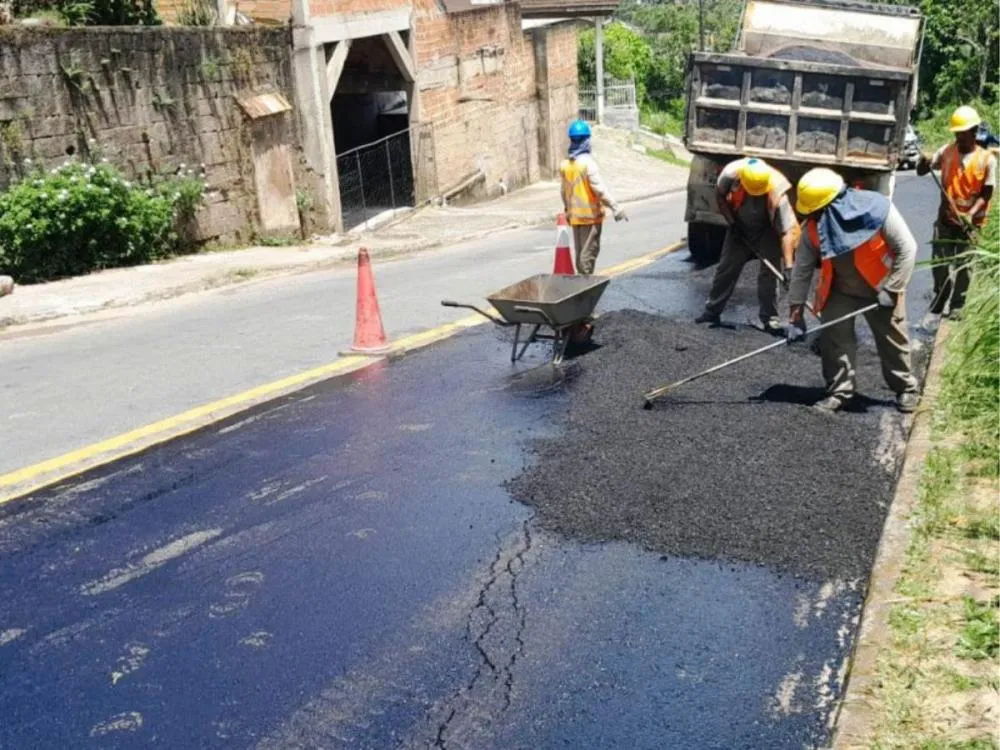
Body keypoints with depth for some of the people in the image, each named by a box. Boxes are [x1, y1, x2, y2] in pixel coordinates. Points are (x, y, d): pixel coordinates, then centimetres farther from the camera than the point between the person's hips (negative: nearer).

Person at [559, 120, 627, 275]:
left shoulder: (565, 164, 6)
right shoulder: (588, 162, -16)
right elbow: (599, 188, -19)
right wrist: (615, 207, -14)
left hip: (574, 216, 7)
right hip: (590, 215, -7)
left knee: (580, 250, 15)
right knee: (589, 251, -2)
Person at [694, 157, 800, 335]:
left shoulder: (777, 193, -36)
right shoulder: (730, 174, -31)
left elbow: (788, 230, -34)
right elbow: (719, 196, -8)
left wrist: (788, 266, -40)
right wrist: (732, 223, -13)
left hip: (767, 231, -2)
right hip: (739, 227, 2)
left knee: (769, 273, -7)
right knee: (726, 267, 4)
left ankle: (769, 319, 3)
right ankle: (712, 311, 16)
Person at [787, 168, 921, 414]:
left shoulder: (876, 209, -28)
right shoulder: (813, 227, -19)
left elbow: (906, 249, -20)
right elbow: (802, 269, -11)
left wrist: (892, 288, -20)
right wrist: (796, 313, -14)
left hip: (880, 289, -2)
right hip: (840, 291, 2)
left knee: (893, 341, 8)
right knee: (834, 337, -5)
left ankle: (906, 389, 26)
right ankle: (839, 390, 9)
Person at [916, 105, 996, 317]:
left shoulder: (987, 159, -8)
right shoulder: (946, 151, -1)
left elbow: (985, 194, -8)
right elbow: (921, 171, -1)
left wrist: (971, 214, -23)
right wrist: (923, 160, -24)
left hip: (969, 222, -2)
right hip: (945, 218, 2)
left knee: (962, 265, 4)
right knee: (939, 261, 8)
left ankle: (957, 305, 18)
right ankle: (940, 297, 30)